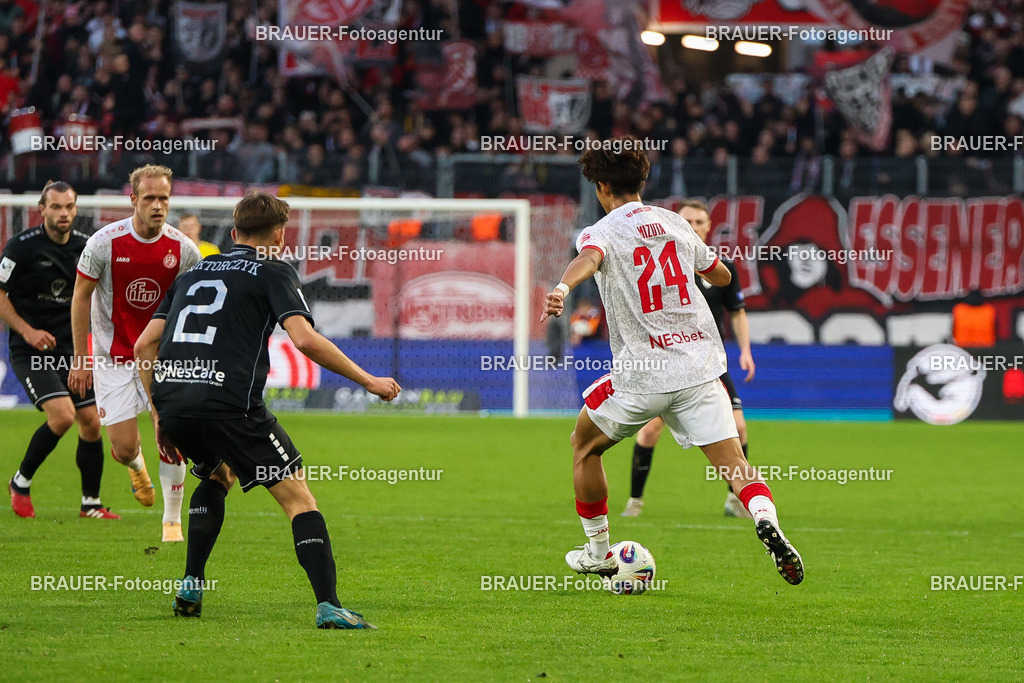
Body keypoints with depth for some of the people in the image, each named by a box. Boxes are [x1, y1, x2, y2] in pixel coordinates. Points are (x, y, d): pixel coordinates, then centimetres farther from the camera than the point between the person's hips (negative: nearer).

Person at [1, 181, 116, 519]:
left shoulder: (85, 247, 4)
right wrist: (27, 330, -17)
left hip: (71, 348, 5)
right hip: (31, 351, -5)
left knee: (91, 422, 0)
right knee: (62, 415, -21)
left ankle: (91, 504, 15)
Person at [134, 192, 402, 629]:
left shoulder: (193, 273, 26)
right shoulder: (275, 273, 9)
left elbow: (145, 344, 21)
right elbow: (305, 339, -9)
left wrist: (161, 418, 25)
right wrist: (367, 381, 0)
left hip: (171, 399, 6)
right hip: (229, 404, -6)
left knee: (217, 477, 34)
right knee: (298, 498, 0)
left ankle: (191, 589, 24)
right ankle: (328, 606, -15)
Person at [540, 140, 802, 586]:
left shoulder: (600, 232, -4)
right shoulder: (674, 224, 12)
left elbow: (589, 258, -30)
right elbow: (721, 276, 26)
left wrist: (561, 288, -50)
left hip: (643, 375, -3)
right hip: (700, 365, 3)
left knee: (584, 446, 21)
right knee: (732, 462, -2)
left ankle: (598, 552, 29)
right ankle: (766, 520, -33)